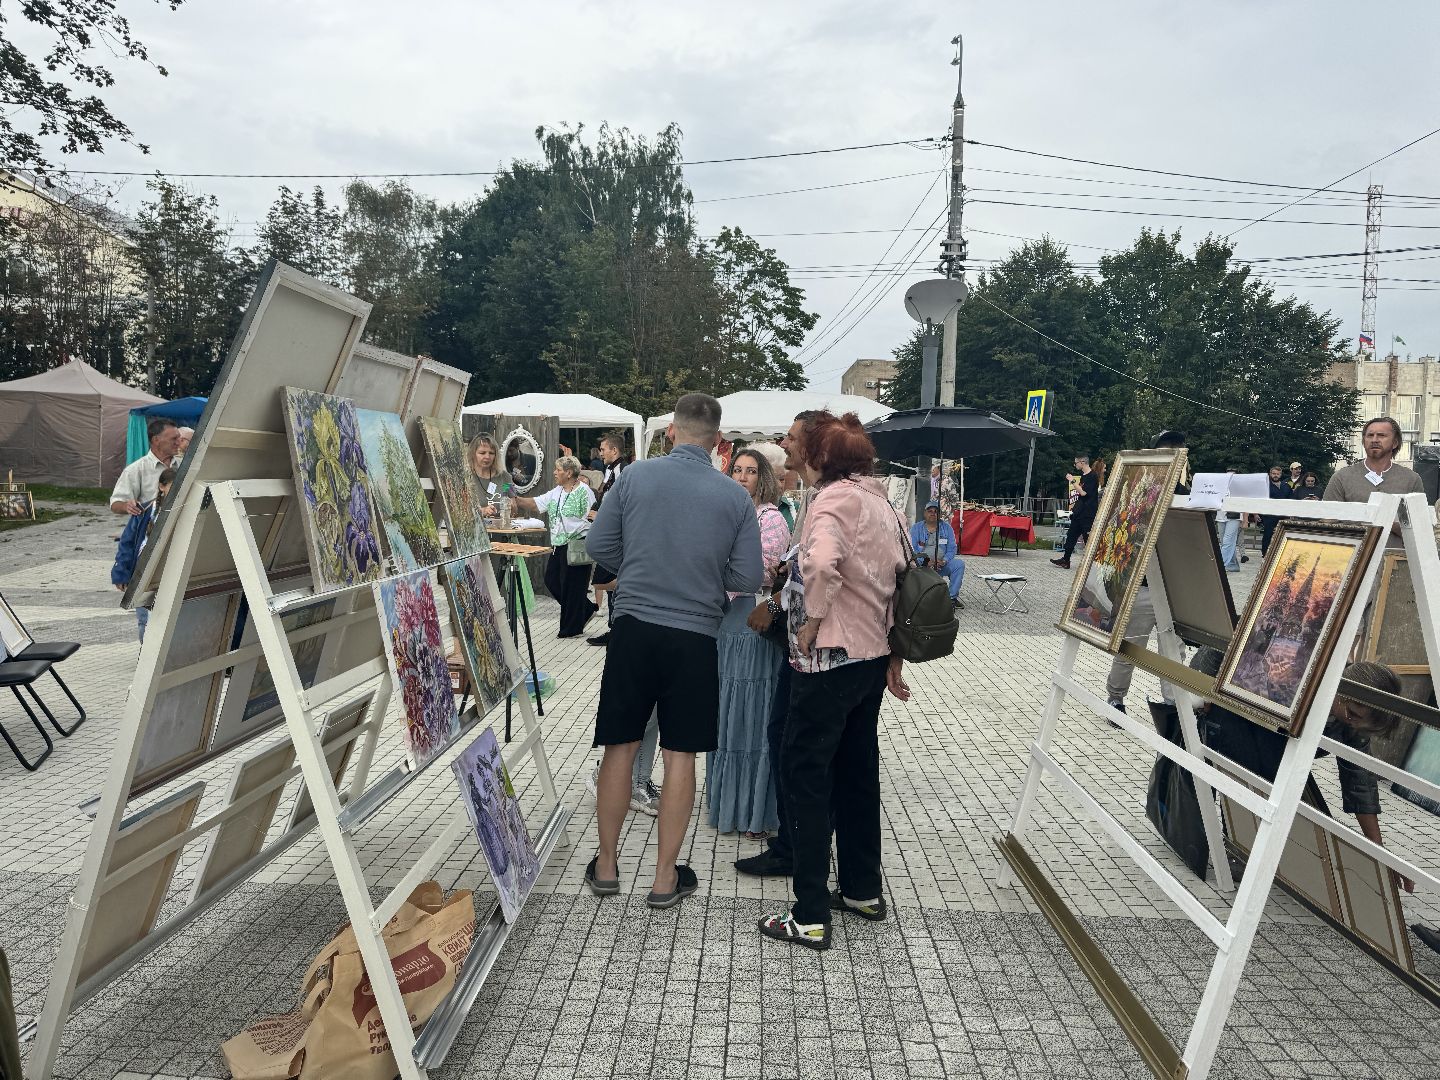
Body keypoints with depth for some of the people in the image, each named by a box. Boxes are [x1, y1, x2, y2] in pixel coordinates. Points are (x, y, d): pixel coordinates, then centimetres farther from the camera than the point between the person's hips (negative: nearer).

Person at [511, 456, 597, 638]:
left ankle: (572, 628, 13)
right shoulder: (555, 493, 13)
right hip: (559, 546, 9)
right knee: (552, 581, 11)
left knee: (572, 586, -1)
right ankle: (587, 609, 25)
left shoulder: (584, 492, -10)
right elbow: (535, 505, 8)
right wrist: (516, 499, -6)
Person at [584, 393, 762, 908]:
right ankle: (665, 877, 18)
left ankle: (606, 865, 24)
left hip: (634, 627, 1)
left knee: (619, 747, 12)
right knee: (679, 756, 9)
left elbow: (599, 546, 0)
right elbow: (748, 578, -3)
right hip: (694, 636, 0)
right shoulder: (735, 496, -3)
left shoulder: (636, 475, -3)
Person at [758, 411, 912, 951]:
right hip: (873, 657, 9)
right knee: (858, 770, 19)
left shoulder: (834, 498, -15)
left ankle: (810, 917, 5)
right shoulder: (883, 502, 11)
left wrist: (813, 618, -19)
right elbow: (902, 580, 15)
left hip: (830, 659, -9)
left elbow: (821, 561, -36)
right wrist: (894, 659, 19)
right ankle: (863, 891, 31)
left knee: (806, 775, 0)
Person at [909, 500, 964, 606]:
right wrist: (925, 562, -21)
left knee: (959, 564, -23)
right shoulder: (916, 528, 4)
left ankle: (952, 596, -15)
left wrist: (944, 561, -16)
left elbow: (952, 549, 4)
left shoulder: (946, 528, 10)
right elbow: (912, 549, -6)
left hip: (942, 565, 2)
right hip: (922, 565, -2)